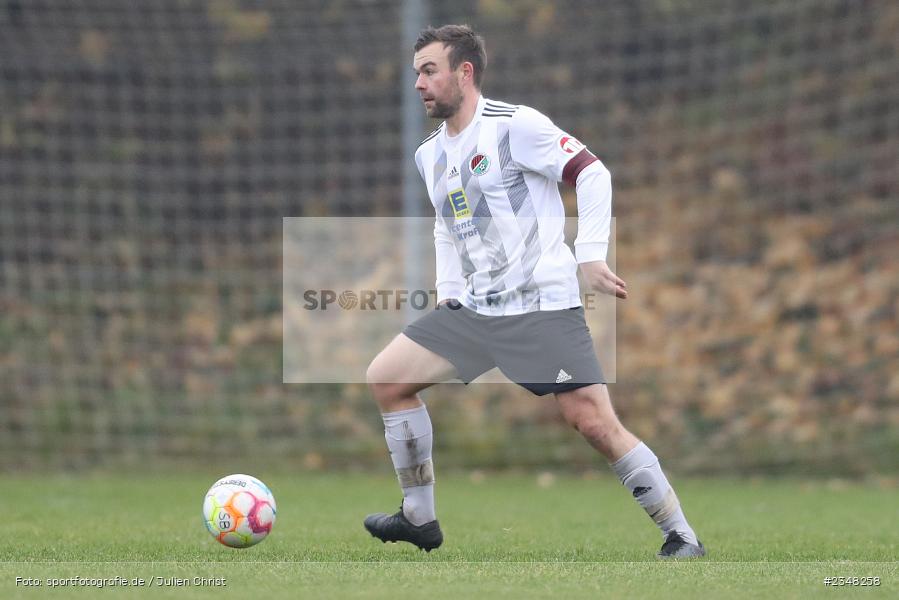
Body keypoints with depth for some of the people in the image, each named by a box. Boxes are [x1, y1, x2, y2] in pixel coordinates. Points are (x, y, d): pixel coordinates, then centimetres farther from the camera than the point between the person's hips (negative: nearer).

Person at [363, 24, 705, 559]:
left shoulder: (515, 125, -10)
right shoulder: (430, 156, 13)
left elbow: (592, 173, -12)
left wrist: (590, 256, -18)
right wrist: (448, 290, 16)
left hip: (543, 307, -8)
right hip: (473, 310, 8)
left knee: (597, 423, -17)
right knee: (385, 379, 1)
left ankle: (682, 536, -7)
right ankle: (419, 519, 10)